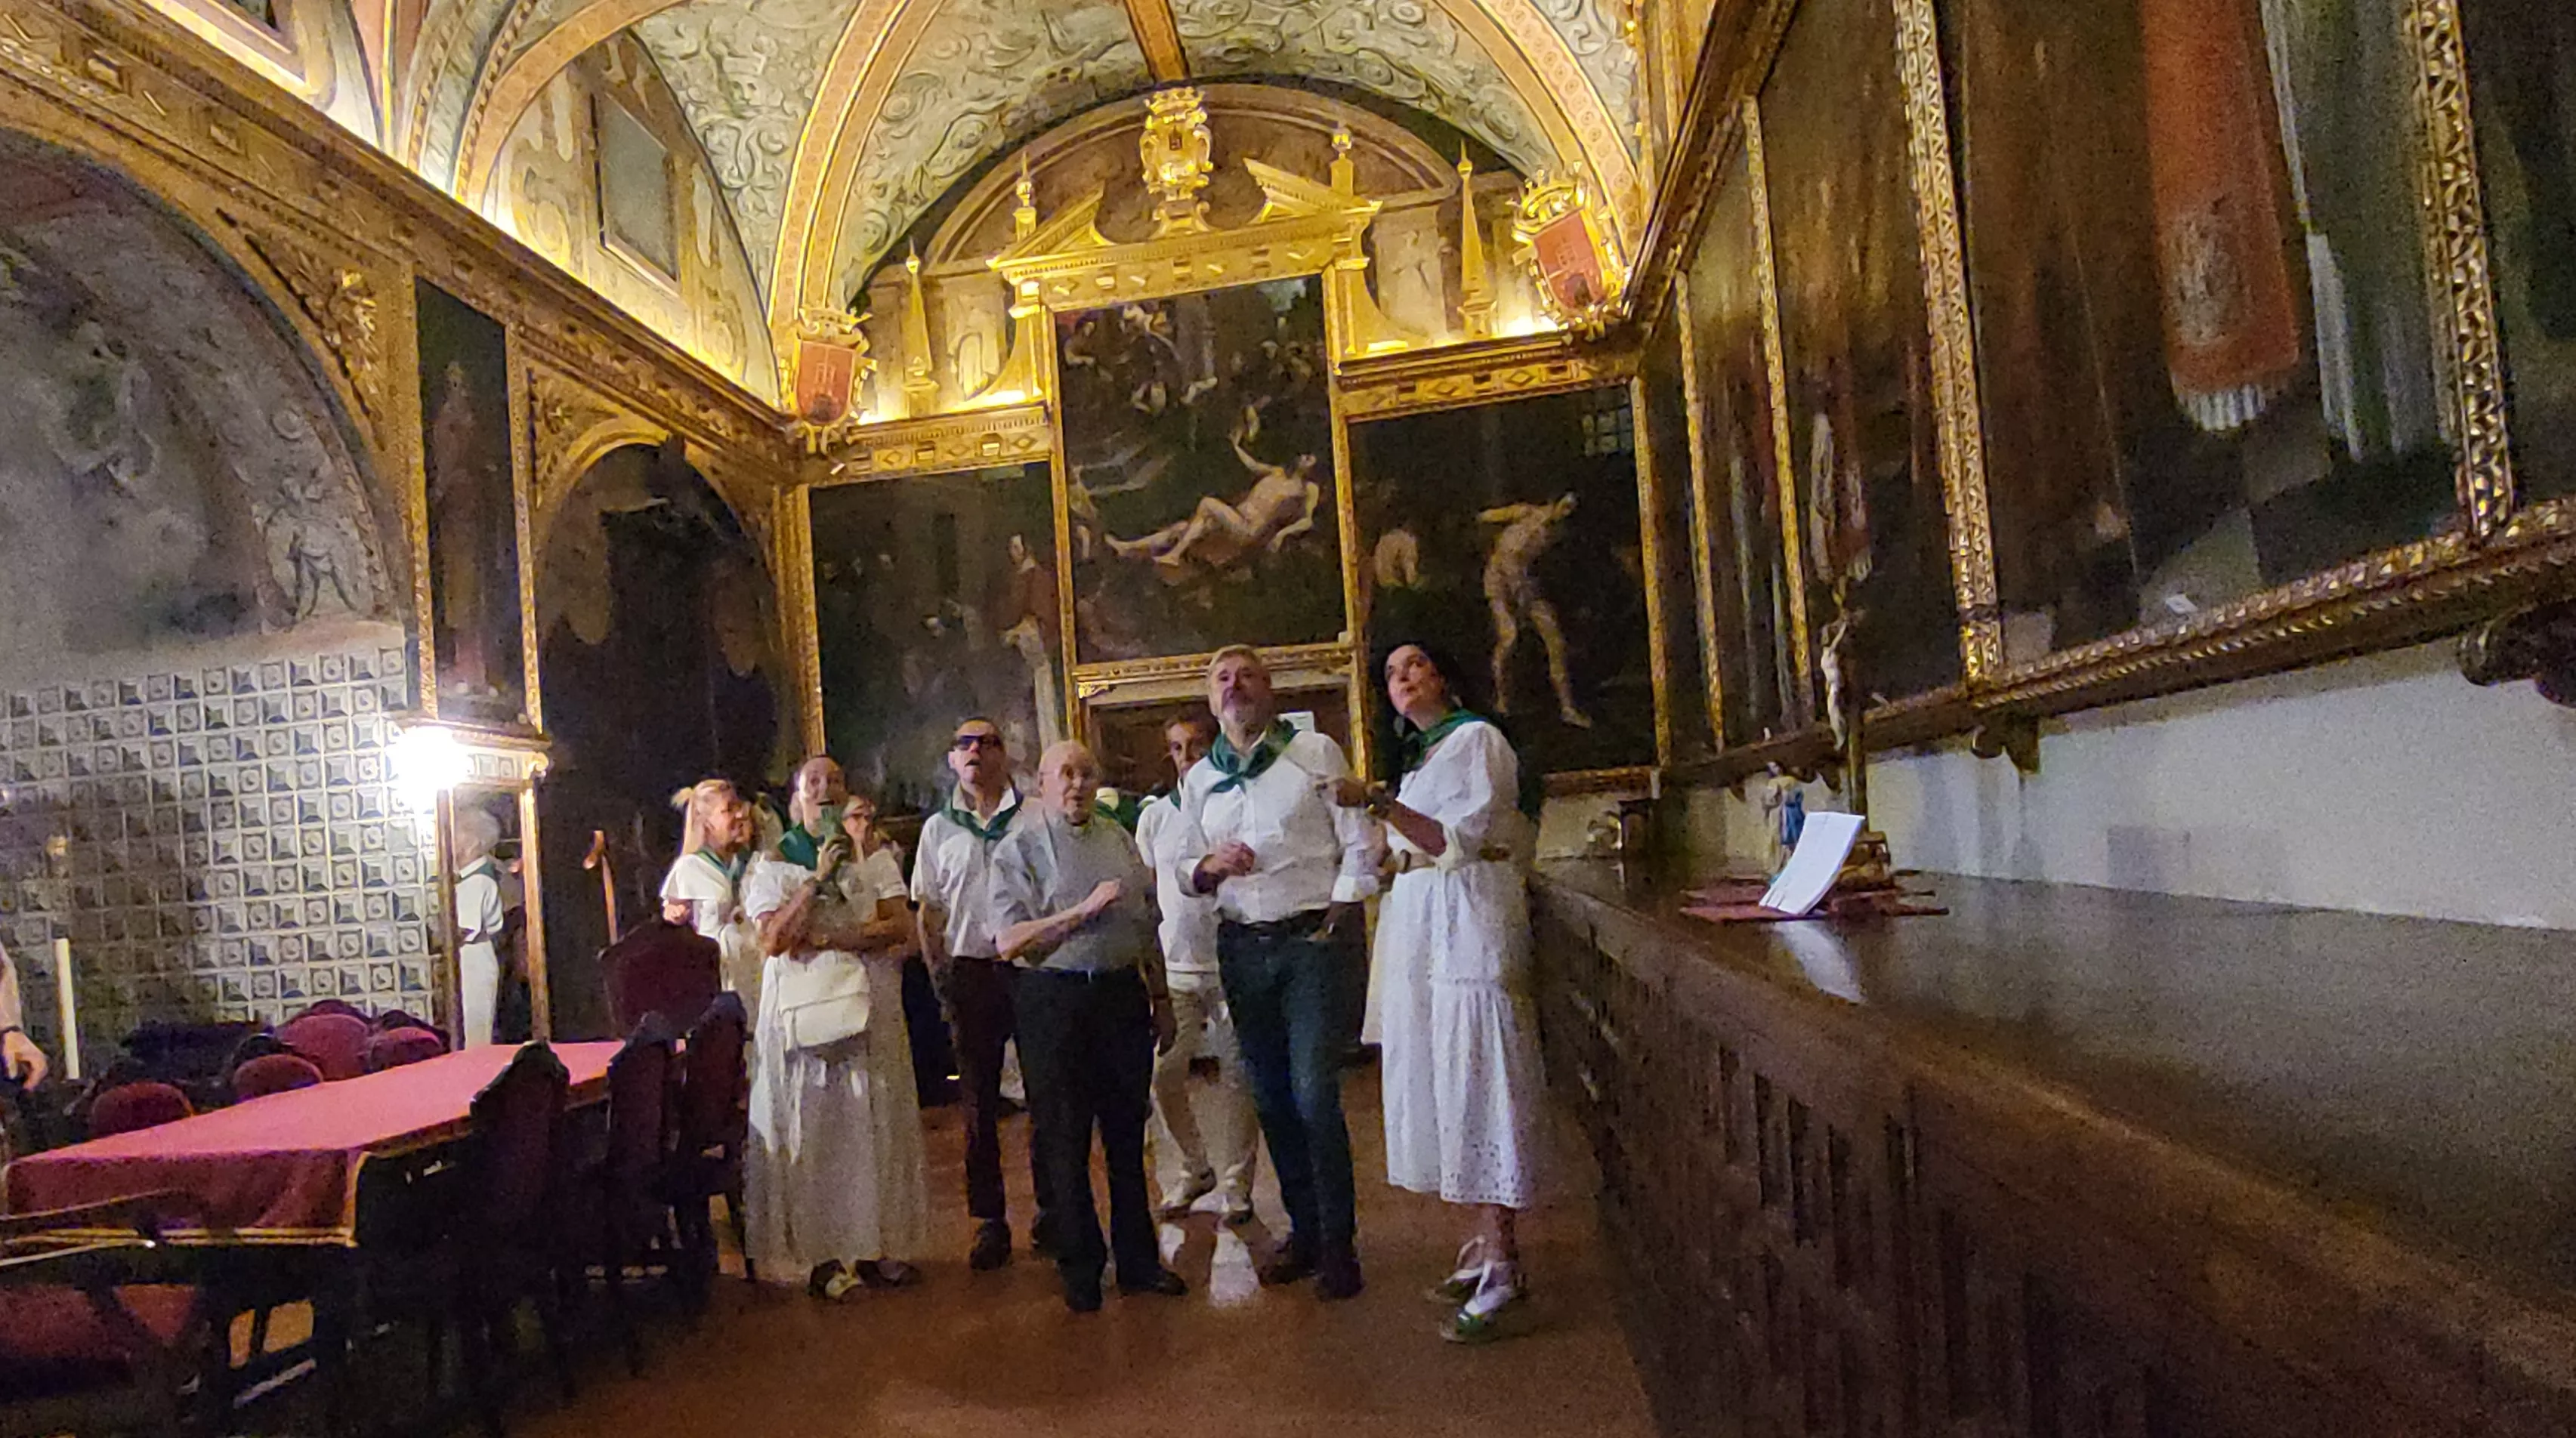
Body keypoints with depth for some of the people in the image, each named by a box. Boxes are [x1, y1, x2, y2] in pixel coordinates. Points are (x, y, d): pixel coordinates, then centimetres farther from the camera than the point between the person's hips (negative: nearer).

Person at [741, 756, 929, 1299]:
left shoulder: (876, 857, 9)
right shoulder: (774, 865, 4)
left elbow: (899, 928, -3)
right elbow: (774, 939, -10)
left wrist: (826, 940, -12)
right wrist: (818, 879, -17)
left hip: (871, 1006, 2)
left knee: (874, 1123, 3)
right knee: (810, 1127, -2)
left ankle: (876, 1244, 11)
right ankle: (819, 1252, 5)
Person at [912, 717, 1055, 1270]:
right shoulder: (939, 829, 9)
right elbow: (929, 912, 11)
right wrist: (939, 975, 3)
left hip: (1032, 966, -2)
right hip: (970, 972, 2)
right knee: (979, 1103, 7)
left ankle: (1050, 1208, 17)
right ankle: (990, 1220, 16)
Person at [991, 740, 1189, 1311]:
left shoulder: (1118, 838, 12)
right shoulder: (1019, 848, -4)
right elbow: (1010, 941, -14)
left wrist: (1161, 998, 15)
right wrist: (1085, 909, -19)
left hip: (1123, 992, 4)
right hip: (1055, 1001, -4)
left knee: (1128, 1134, 12)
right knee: (1065, 1140, 5)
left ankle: (1138, 1259, 25)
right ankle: (1080, 1269, 20)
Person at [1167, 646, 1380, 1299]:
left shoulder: (1315, 752, 2)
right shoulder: (1199, 779, 14)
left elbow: (1360, 842, -1)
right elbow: (1181, 865, 17)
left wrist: (1339, 916, -10)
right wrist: (1209, 866, -6)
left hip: (1309, 942, -4)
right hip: (1241, 947, 4)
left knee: (1315, 1096, -9)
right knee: (1271, 1098, 9)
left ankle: (1338, 1244, 4)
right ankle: (1303, 1231, 23)